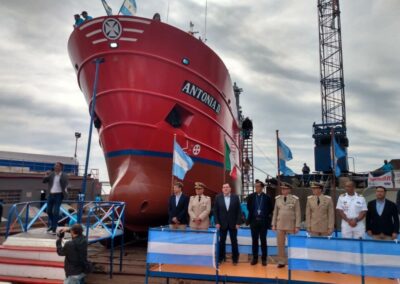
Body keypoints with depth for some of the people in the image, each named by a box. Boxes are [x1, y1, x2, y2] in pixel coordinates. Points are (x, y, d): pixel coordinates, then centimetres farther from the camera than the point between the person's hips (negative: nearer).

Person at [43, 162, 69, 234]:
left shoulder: (64, 175, -6)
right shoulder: (51, 174, 7)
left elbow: (66, 184, -15)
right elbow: (44, 181, 7)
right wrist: (46, 176, -10)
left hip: (58, 195, -5)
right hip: (51, 194, 5)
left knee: (55, 212, -6)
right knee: (49, 211, 16)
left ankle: (53, 229, 1)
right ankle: (51, 225, 39)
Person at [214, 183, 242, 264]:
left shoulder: (235, 197, -2)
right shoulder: (218, 197, -2)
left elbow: (239, 211, -2)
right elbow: (215, 211, -1)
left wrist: (238, 223, -8)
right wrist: (217, 222, -8)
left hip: (233, 224, 0)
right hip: (222, 224, 0)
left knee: (234, 241, 7)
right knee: (222, 241, 9)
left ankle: (235, 259, 19)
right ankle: (221, 257, 22)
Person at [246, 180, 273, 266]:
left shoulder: (267, 197, -3)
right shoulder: (251, 197, 1)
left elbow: (270, 209, 4)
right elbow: (249, 208, 9)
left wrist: (266, 215, -1)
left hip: (263, 221, -1)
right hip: (254, 221, 2)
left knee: (263, 240, 6)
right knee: (254, 240, 8)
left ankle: (264, 259, 15)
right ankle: (255, 258, 17)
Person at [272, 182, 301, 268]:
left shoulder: (295, 199, -5)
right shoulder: (278, 199, 3)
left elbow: (298, 213, -5)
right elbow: (275, 212, 7)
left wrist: (297, 226, -9)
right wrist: (273, 225, 5)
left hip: (291, 225, -3)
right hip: (280, 225, 3)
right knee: (280, 244, 5)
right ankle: (281, 262, 16)